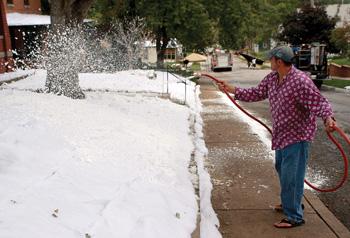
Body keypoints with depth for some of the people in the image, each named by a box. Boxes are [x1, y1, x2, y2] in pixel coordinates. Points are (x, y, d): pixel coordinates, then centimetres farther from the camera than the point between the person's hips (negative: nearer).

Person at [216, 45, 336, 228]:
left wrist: (328, 118, -47)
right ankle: (291, 203, 45)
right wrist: (232, 89, 8)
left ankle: (294, 216, 13)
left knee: (291, 176, -5)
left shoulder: (301, 81, -25)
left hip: (297, 136, -9)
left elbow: (319, 102, -28)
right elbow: (256, 94, 10)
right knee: (282, 169, 24)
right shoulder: (271, 78, 0)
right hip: (281, 134, 9)